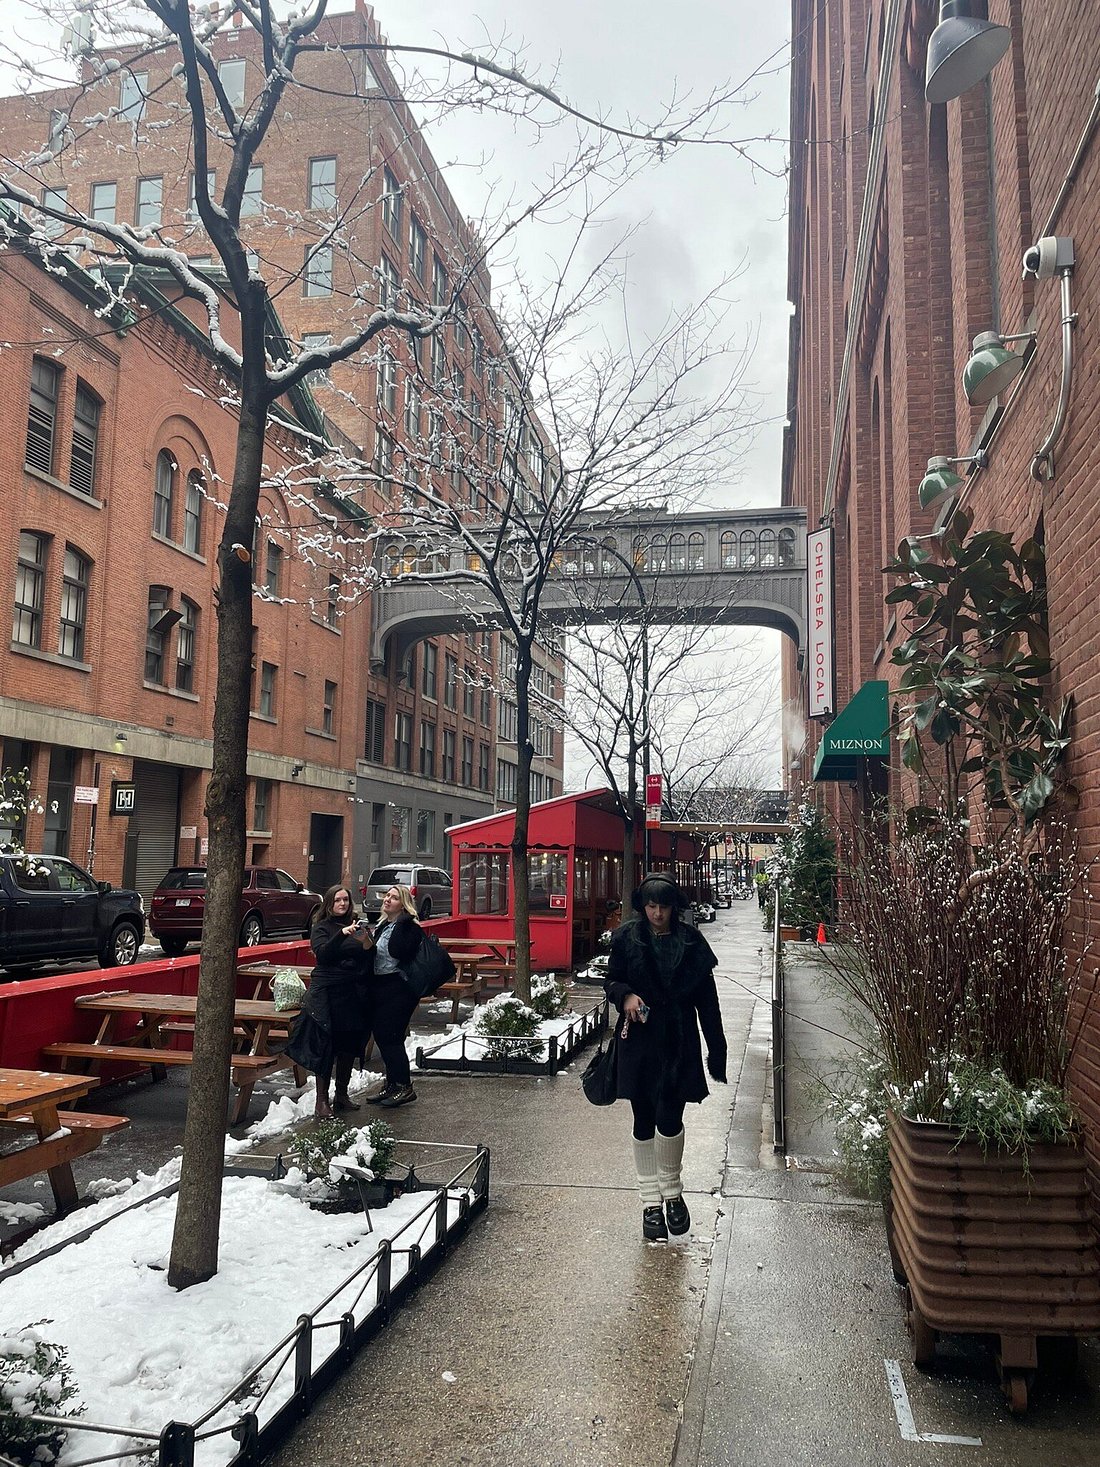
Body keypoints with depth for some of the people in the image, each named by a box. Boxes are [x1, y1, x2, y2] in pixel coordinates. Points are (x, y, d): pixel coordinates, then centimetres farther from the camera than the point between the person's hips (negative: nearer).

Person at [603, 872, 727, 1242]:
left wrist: (716, 1049, 4)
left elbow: (707, 998, 4)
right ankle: (651, 1202, 22)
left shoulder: (691, 941, 0)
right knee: (643, 1121, 8)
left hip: (679, 1044, -1)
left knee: (669, 1118, -8)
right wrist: (625, 995, -17)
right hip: (639, 1042, 1)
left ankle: (672, 1192, 19)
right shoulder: (627, 938, -1)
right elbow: (611, 980, 7)